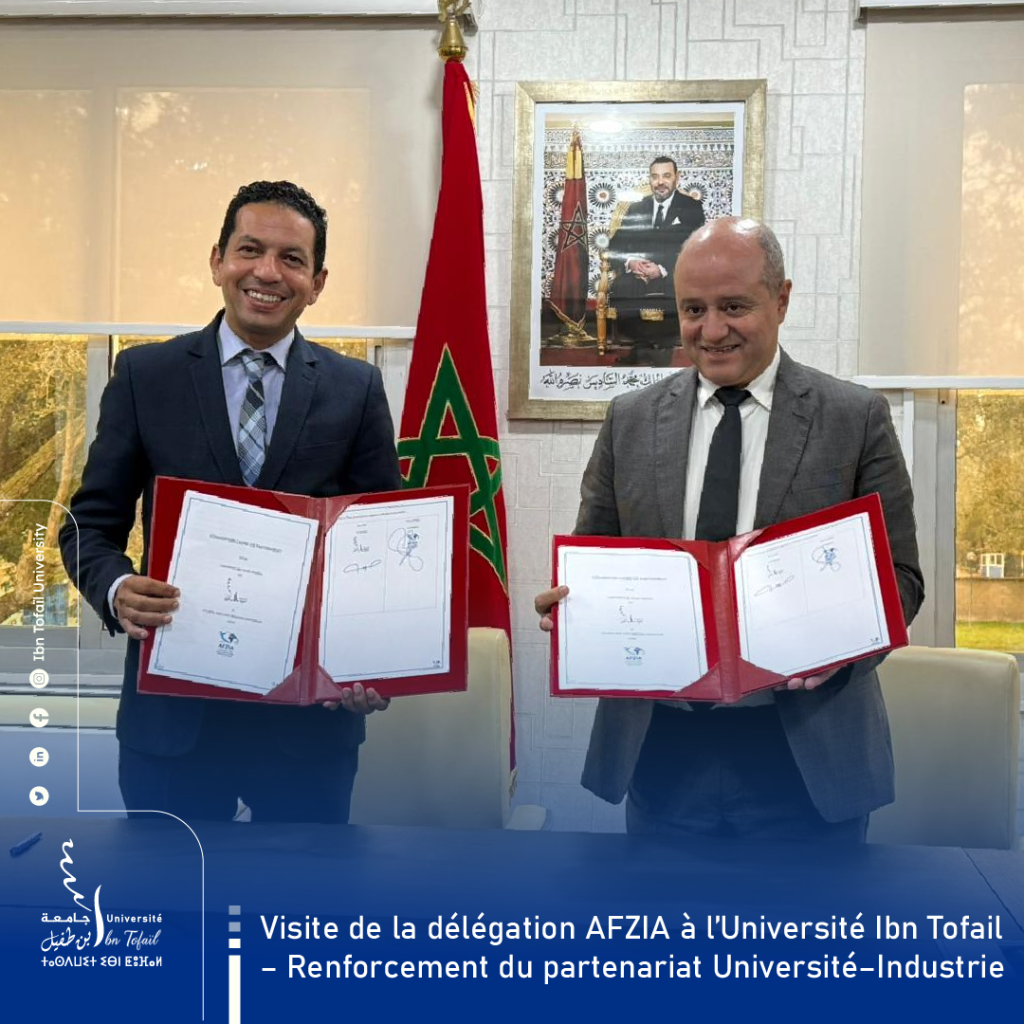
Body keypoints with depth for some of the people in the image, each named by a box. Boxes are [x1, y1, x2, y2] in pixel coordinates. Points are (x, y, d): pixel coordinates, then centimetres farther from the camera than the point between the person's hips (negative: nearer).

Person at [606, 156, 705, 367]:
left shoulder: (692, 208, 9)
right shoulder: (636, 209, 20)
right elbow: (615, 247, 14)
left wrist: (663, 270, -16)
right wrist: (630, 262, -10)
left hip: (674, 277, -2)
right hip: (637, 277, 3)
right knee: (619, 290, -26)